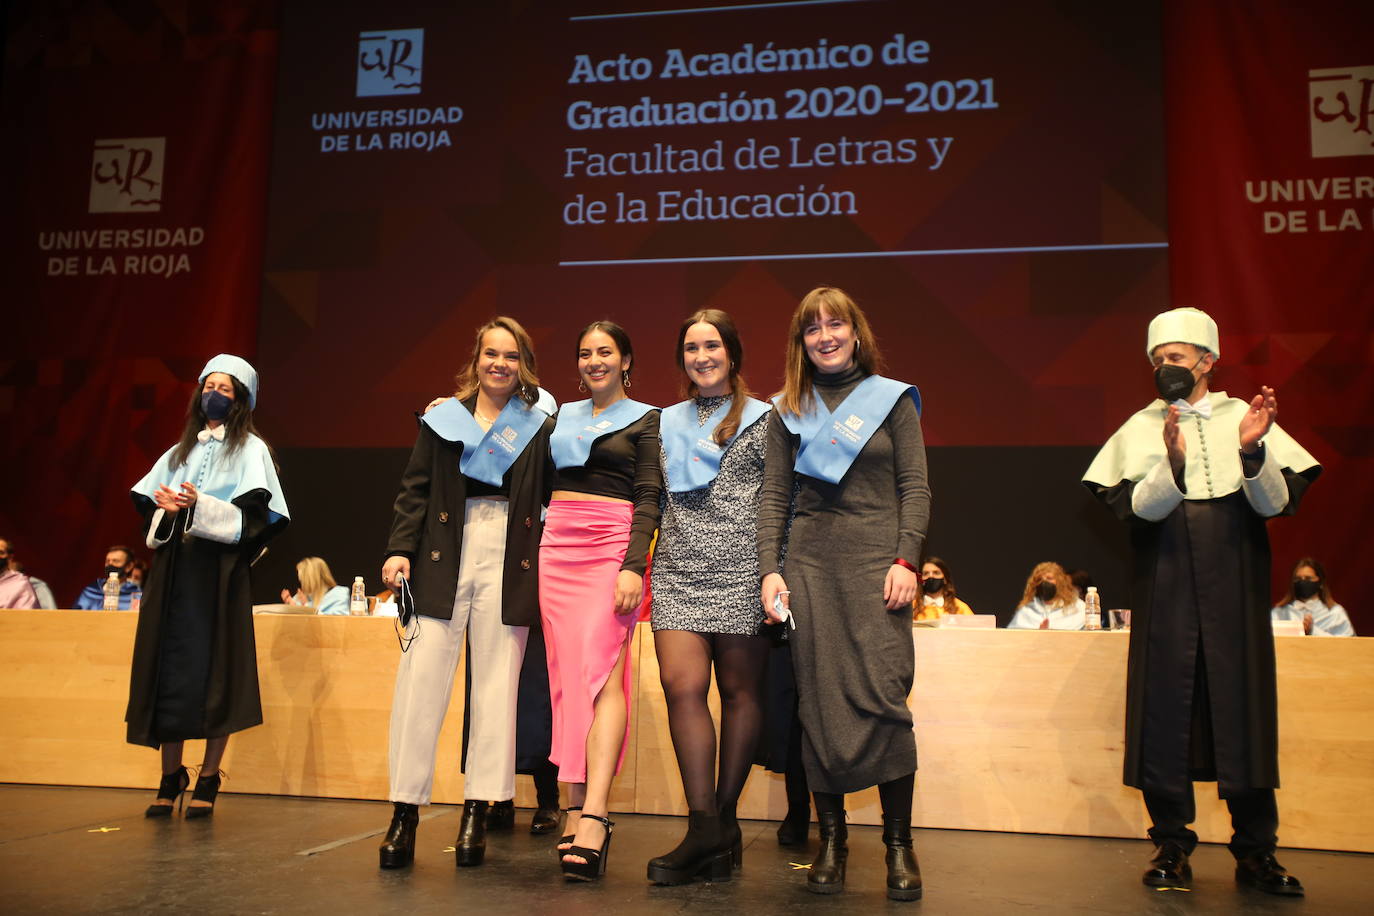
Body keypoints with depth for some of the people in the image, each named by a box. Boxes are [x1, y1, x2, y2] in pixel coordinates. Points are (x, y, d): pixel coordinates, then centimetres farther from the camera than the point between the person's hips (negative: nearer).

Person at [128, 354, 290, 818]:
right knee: (167, 668, 2)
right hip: (173, 566, 5)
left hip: (219, 570, -5)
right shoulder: (182, 449, 20)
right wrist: (164, 507, -6)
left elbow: (254, 516, -6)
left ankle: (208, 779, 3)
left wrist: (202, 507, -19)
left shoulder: (251, 449, 5)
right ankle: (170, 777, 11)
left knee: (214, 672, -5)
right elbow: (147, 502, 17)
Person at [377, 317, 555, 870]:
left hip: (510, 562, 0)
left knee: (497, 684, 0)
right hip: (443, 556, 0)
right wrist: (400, 548, -4)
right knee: (422, 676, -5)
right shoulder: (444, 418, 12)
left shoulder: (539, 427, 11)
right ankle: (405, 812, 2)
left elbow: (554, 500, 9)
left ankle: (477, 813, 7)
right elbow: (414, 489, 8)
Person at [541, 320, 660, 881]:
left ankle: (594, 816, -23)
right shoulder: (561, 416, 19)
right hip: (557, 546, 5)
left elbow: (649, 498, -3)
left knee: (601, 668, -17)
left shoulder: (645, 420, 5)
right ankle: (576, 813, 2)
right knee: (565, 673, -1)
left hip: (612, 547, -5)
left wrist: (633, 566, -15)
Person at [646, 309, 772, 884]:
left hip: (740, 567, -2)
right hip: (679, 569, 3)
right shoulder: (666, 423, 18)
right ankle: (705, 827, -6)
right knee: (682, 685, -10)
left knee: (740, 690, 2)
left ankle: (724, 818, 13)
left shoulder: (763, 419, 6)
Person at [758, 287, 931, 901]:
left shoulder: (892, 399, 8)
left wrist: (905, 561, -7)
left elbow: (915, 488, 4)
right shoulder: (789, 409, 13)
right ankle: (831, 836, 12)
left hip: (876, 558, -2)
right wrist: (770, 568, -1)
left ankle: (899, 841, 4)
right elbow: (774, 494, 10)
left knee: (883, 695, -9)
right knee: (819, 701, 1)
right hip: (810, 564, 2)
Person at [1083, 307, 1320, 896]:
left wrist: (1252, 452, -20)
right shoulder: (1141, 430, 6)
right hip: (1165, 594, 0)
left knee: (1245, 712, 2)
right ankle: (1172, 846, 11)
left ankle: (1255, 851, 14)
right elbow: (1135, 509, -7)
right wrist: (1173, 463, -25)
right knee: (1165, 711, 0)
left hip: (1237, 592, 0)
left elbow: (1278, 503, -2)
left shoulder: (1245, 418, 7)